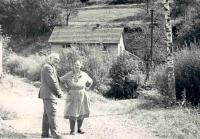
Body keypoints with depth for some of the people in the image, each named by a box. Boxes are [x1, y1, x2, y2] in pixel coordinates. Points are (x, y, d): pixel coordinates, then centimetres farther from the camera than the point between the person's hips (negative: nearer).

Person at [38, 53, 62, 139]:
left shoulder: (50, 67, 19)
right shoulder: (48, 67, -15)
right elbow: (52, 82, -18)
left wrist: (58, 91, 9)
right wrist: (59, 92, -8)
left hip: (47, 94, 11)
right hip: (49, 94, -11)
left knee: (47, 114, 12)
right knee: (52, 114, -10)